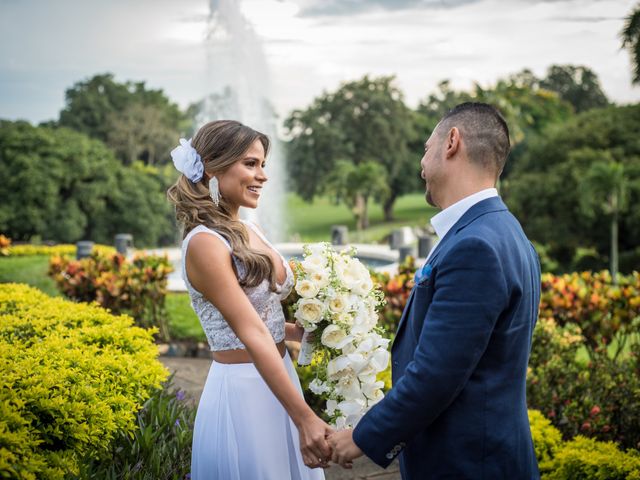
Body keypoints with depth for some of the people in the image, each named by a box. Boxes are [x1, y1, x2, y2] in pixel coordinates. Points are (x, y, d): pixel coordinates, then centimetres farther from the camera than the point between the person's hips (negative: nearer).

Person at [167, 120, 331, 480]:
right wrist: (305, 417, -29)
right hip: (243, 392, -8)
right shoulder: (205, 243, -18)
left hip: (278, 381, 8)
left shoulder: (249, 231, 7)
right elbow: (252, 334, -25)